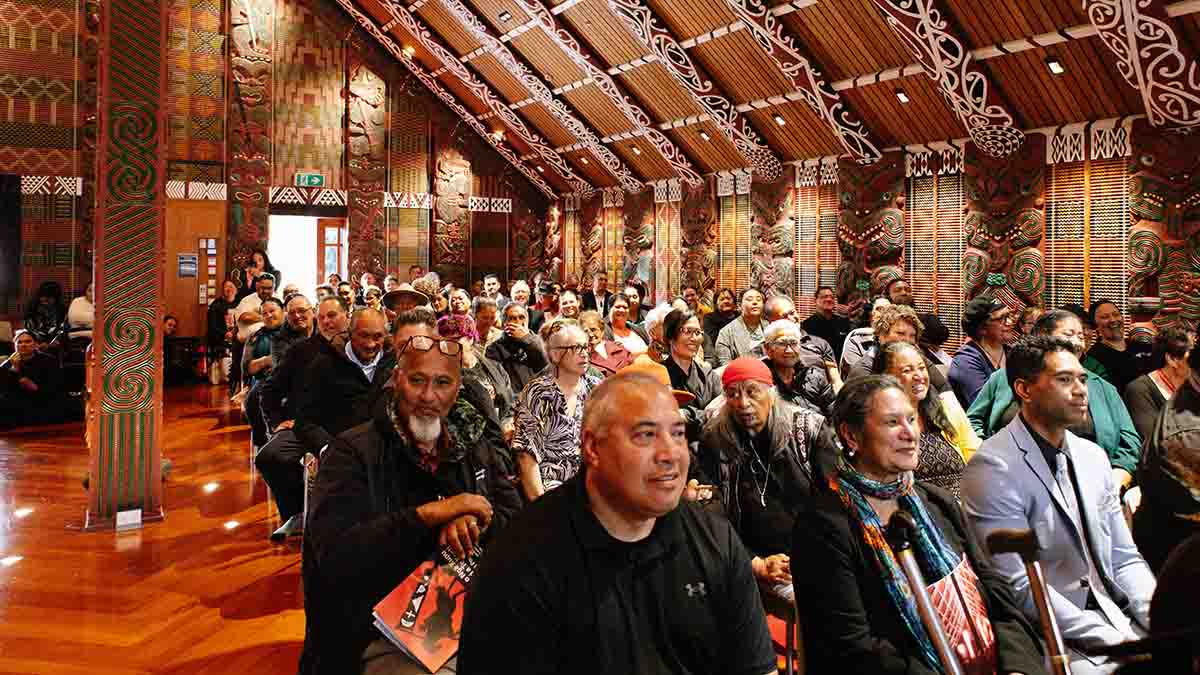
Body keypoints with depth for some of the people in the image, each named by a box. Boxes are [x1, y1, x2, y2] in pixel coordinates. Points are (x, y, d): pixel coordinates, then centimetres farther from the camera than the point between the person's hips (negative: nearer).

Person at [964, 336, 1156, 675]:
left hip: (1116, 618, 7)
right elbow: (1019, 586, -18)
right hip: (1051, 638, -7)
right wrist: (1116, 639, -18)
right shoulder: (993, 467, -15)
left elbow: (1124, 559, 13)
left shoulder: (1093, 455, 10)